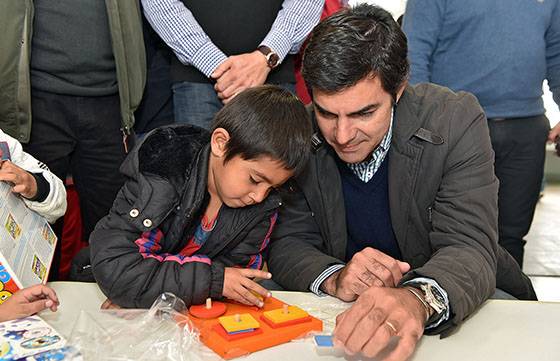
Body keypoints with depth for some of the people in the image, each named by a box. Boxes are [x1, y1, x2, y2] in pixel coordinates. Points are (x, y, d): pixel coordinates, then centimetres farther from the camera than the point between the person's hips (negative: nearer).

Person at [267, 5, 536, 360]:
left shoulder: (456, 121, -17)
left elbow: (469, 248, -24)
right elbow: (286, 244, -8)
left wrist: (418, 299, -46)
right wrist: (333, 278, -30)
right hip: (354, 305, 1)